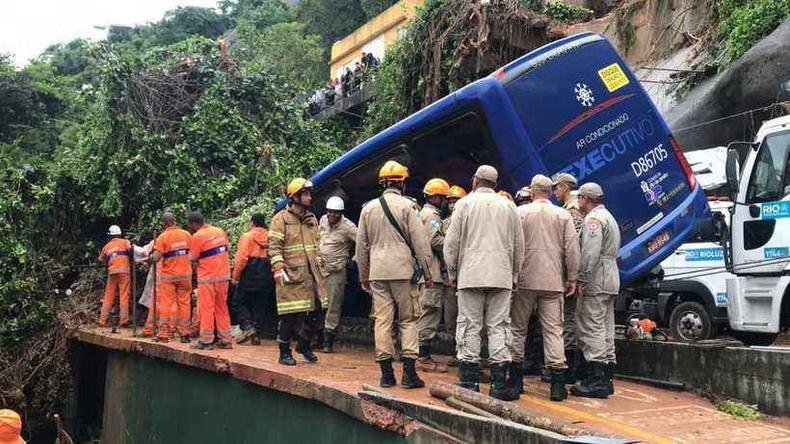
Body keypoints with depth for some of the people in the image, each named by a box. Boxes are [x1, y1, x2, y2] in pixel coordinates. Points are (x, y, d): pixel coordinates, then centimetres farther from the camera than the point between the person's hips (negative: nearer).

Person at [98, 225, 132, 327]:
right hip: (124, 271, -3)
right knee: (124, 296, -4)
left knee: (108, 297, 10)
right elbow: (129, 248, -14)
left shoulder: (107, 246, 18)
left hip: (112, 272, 4)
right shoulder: (124, 242, 7)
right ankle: (124, 320, -8)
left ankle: (102, 320, 11)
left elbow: (101, 259, 26)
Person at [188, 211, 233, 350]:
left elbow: (193, 259, -9)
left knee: (206, 308, 1)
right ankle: (225, 340, 15)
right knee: (222, 307, 12)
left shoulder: (197, 236, -12)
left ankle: (206, 341, 3)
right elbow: (228, 249, 12)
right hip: (224, 275, 6)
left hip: (207, 277, -6)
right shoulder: (220, 231, 7)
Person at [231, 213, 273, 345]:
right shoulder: (269, 238, 7)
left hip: (250, 275, -5)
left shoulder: (247, 236, -5)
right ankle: (257, 334, 8)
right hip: (266, 276, 5)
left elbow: (242, 258, -12)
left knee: (238, 302, 6)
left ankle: (247, 326, -11)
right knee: (260, 306, 9)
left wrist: (235, 276, -5)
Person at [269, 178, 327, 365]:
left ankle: (304, 344, 26)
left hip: (311, 274, 7)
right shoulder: (281, 219, -6)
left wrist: (318, 265, 20)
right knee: (288, 315, -3)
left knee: (317, 311, 6)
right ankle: (284, 353, 10)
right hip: (291, 275, -7)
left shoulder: (312, 219, 17)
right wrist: (279, 269, -19)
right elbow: (274, 247, -11)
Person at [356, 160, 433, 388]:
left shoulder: (369, 208, 11)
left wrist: (364, 276, 22)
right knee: (408, 320, 3)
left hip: (377, 273, 4)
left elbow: (361, 246, 15)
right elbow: (420, 242, -5)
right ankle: (409, 371, -1)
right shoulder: (407, 206, -3)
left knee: (382, 320, 4)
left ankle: (386, 373, 6)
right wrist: (427, 273, 2)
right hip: (403, 271, -3)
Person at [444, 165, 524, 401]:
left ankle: (470, 381, 2)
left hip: (470, 275, -2)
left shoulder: (465, 204, 2)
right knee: (499, 327, 3)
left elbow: (451, 242, 1)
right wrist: (514, 275, 20)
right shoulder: (508, 206, 9)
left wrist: (452, 273, 11)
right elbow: (519, 245, 12)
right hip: (501, 275, 2)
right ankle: (499, 383, 1)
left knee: (469, 327, 2)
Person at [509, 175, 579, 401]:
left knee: (518, 328, 10)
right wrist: (572, 279, 8)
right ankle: (558, 382, -5)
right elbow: (572, 249, 2)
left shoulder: (520, 212, 0)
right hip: (553, 281, 1)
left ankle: (516, 378, 15)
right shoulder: (564, 215, 4)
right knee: (553, 329, 0)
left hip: (525, 280, -1)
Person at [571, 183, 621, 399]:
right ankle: (606, 380, 14)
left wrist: (581, 278, -17)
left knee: (592, 328, -10)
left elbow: (590, 253, -21)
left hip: (595, 282, -10)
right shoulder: (609, 217, 24)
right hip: (610, 281, 10)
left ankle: (596, 380, -12)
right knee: (605, 330, 11)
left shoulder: (593, 219, -10)